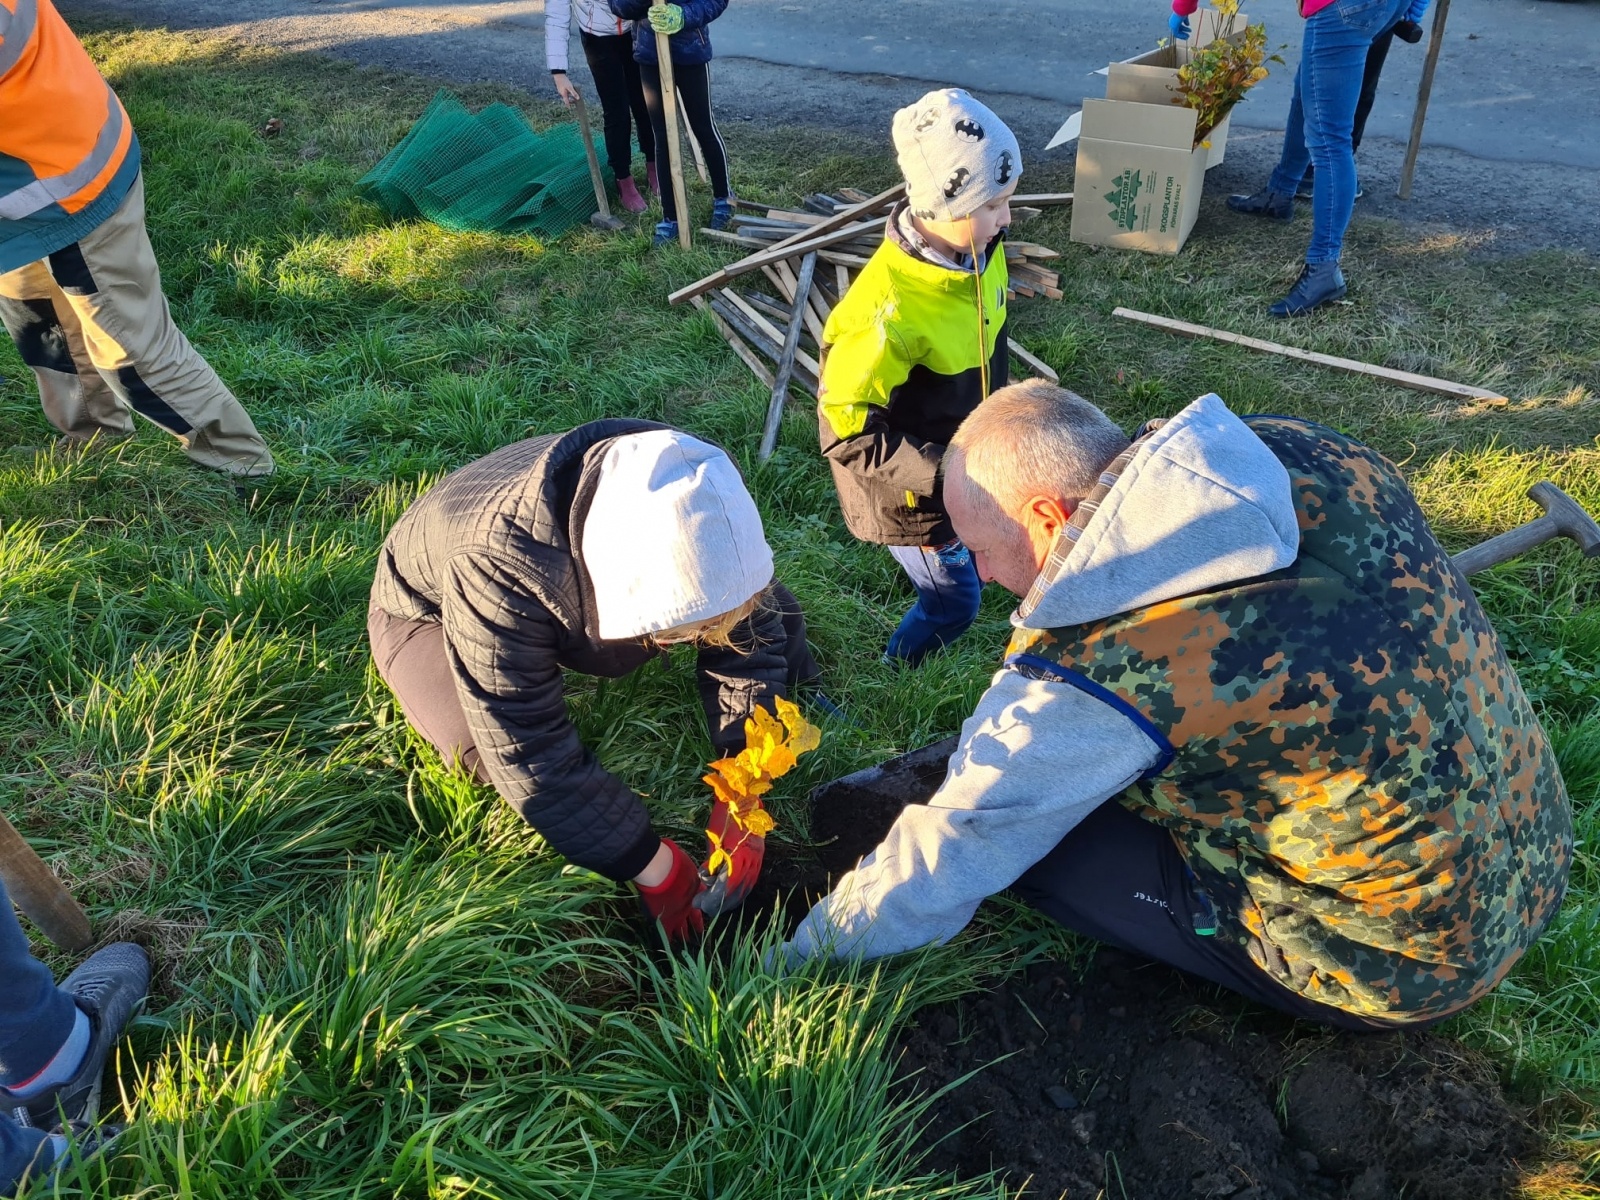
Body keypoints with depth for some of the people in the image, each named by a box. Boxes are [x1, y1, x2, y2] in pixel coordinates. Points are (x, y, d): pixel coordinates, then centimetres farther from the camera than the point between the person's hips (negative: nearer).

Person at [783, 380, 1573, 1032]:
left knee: (1021, 821, -8)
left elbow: (938, 868, -17)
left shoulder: (1093, 667, -28)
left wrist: (793, 964, 0)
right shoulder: (1298, 454, -9)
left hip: (1405, 973, -7)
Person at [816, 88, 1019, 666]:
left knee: (975, 566, 25)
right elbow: (844, 422, -31)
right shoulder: (890, 305, -36)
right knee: (952, 603, 8)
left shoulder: (980, 251, -10)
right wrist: (935, 477, -34)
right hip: (912, 487, -8)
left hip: (964, 459, 8)